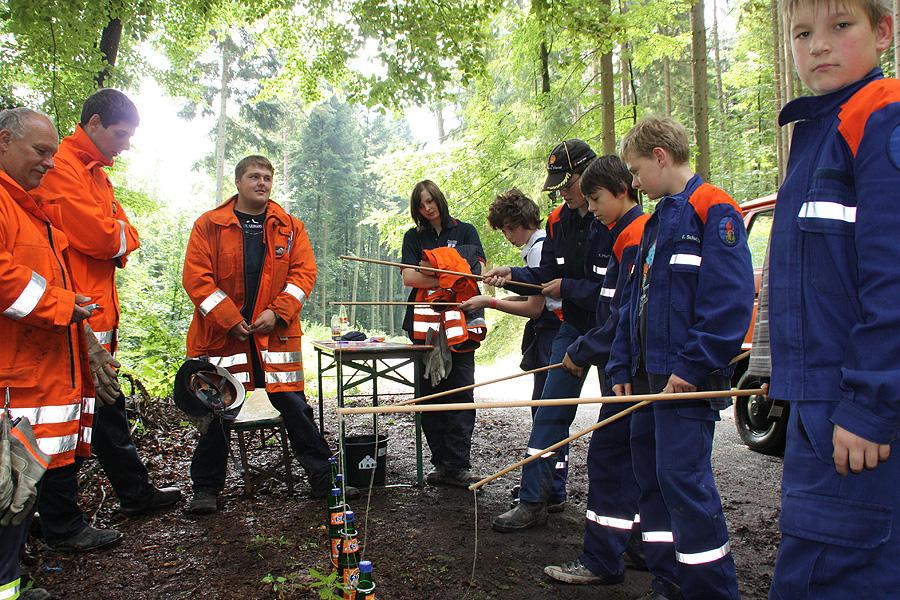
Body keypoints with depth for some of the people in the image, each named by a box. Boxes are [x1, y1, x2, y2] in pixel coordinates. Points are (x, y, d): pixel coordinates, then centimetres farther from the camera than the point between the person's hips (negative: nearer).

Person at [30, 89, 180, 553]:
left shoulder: (95, 172, 19)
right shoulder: (63, 168, -13)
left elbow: (122, 238, 15)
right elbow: (96, 236, -22)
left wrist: (113, 238, -6)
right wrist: (121, 235, -2)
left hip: (98, 317, 10)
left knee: (107, 410, 20)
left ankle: (136, 493, 34)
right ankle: (61, 527, 11)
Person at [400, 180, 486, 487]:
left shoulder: (465, 231, 11)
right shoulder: (413, 237, 15)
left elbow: (479, 272, -1)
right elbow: (408, 277, 0)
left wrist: (428, 277, -13)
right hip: (425, 323, 2)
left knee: (460, 390, -6)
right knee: (430, 392, 3)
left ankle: (457, 465, -3)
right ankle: (441, 464, 10)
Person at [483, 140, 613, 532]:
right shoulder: (559, 221, 4)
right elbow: (548, 274, 8)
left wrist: (568, 288, -18)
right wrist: (513, 276, -8)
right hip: (572, 328, 6)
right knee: (550, 412, 3)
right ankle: (536, 499, 10)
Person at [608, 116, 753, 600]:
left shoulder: (714, 209, -8)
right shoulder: (657, 221, 19)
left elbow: (730, 297, -18)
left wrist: (694, 366, -19)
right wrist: (623, 367, 13)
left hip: (687, 377, -9)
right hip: (650, 375, 9)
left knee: (683, 478, -7)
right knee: (651, 475, 13)